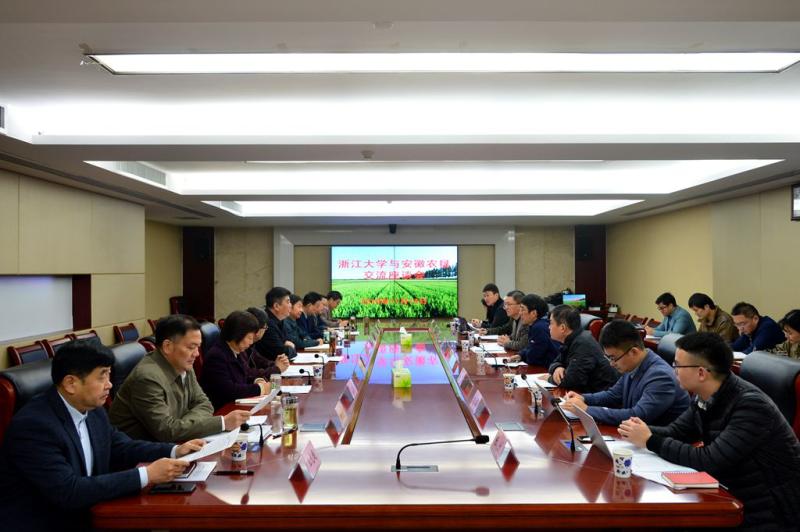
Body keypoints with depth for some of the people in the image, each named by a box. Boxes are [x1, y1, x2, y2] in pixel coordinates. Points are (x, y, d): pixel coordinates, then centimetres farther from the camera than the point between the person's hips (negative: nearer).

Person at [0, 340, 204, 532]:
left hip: (82, 515, 7)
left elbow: (121, 448, 12)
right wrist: (146, 474, -26)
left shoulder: (93, 409, -1)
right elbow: (69, 492, -27)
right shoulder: (33, 425, -23)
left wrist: (174, 451, -4)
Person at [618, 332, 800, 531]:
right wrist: (643, 431, -13)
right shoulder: (705, 397, -2)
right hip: (735, 497, 7)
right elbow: (675, 431, 8)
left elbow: (709, 461, -30)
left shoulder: (751, 406, -26)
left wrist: (650, 441, -23)